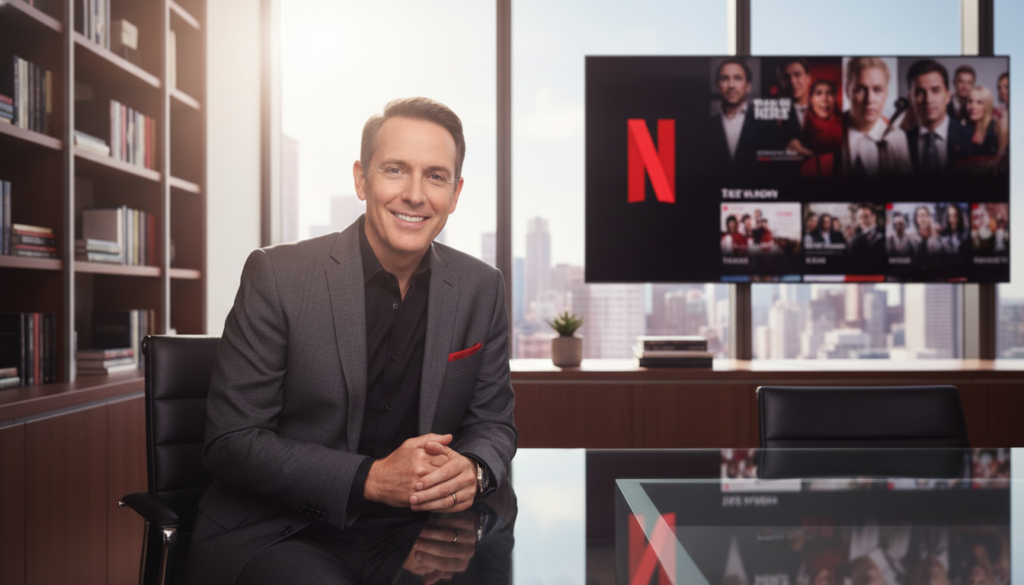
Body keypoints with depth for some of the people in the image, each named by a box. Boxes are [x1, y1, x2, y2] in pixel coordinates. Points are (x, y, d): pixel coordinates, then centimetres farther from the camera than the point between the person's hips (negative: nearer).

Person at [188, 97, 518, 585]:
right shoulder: (277, 275, -10)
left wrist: (473, 470, -16)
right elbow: (231, 442, -10)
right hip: (273, 537, -4)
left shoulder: (481, 289, 2)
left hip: (407, 535, 5)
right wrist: (369, 478, -22)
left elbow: (492, 421, 9)